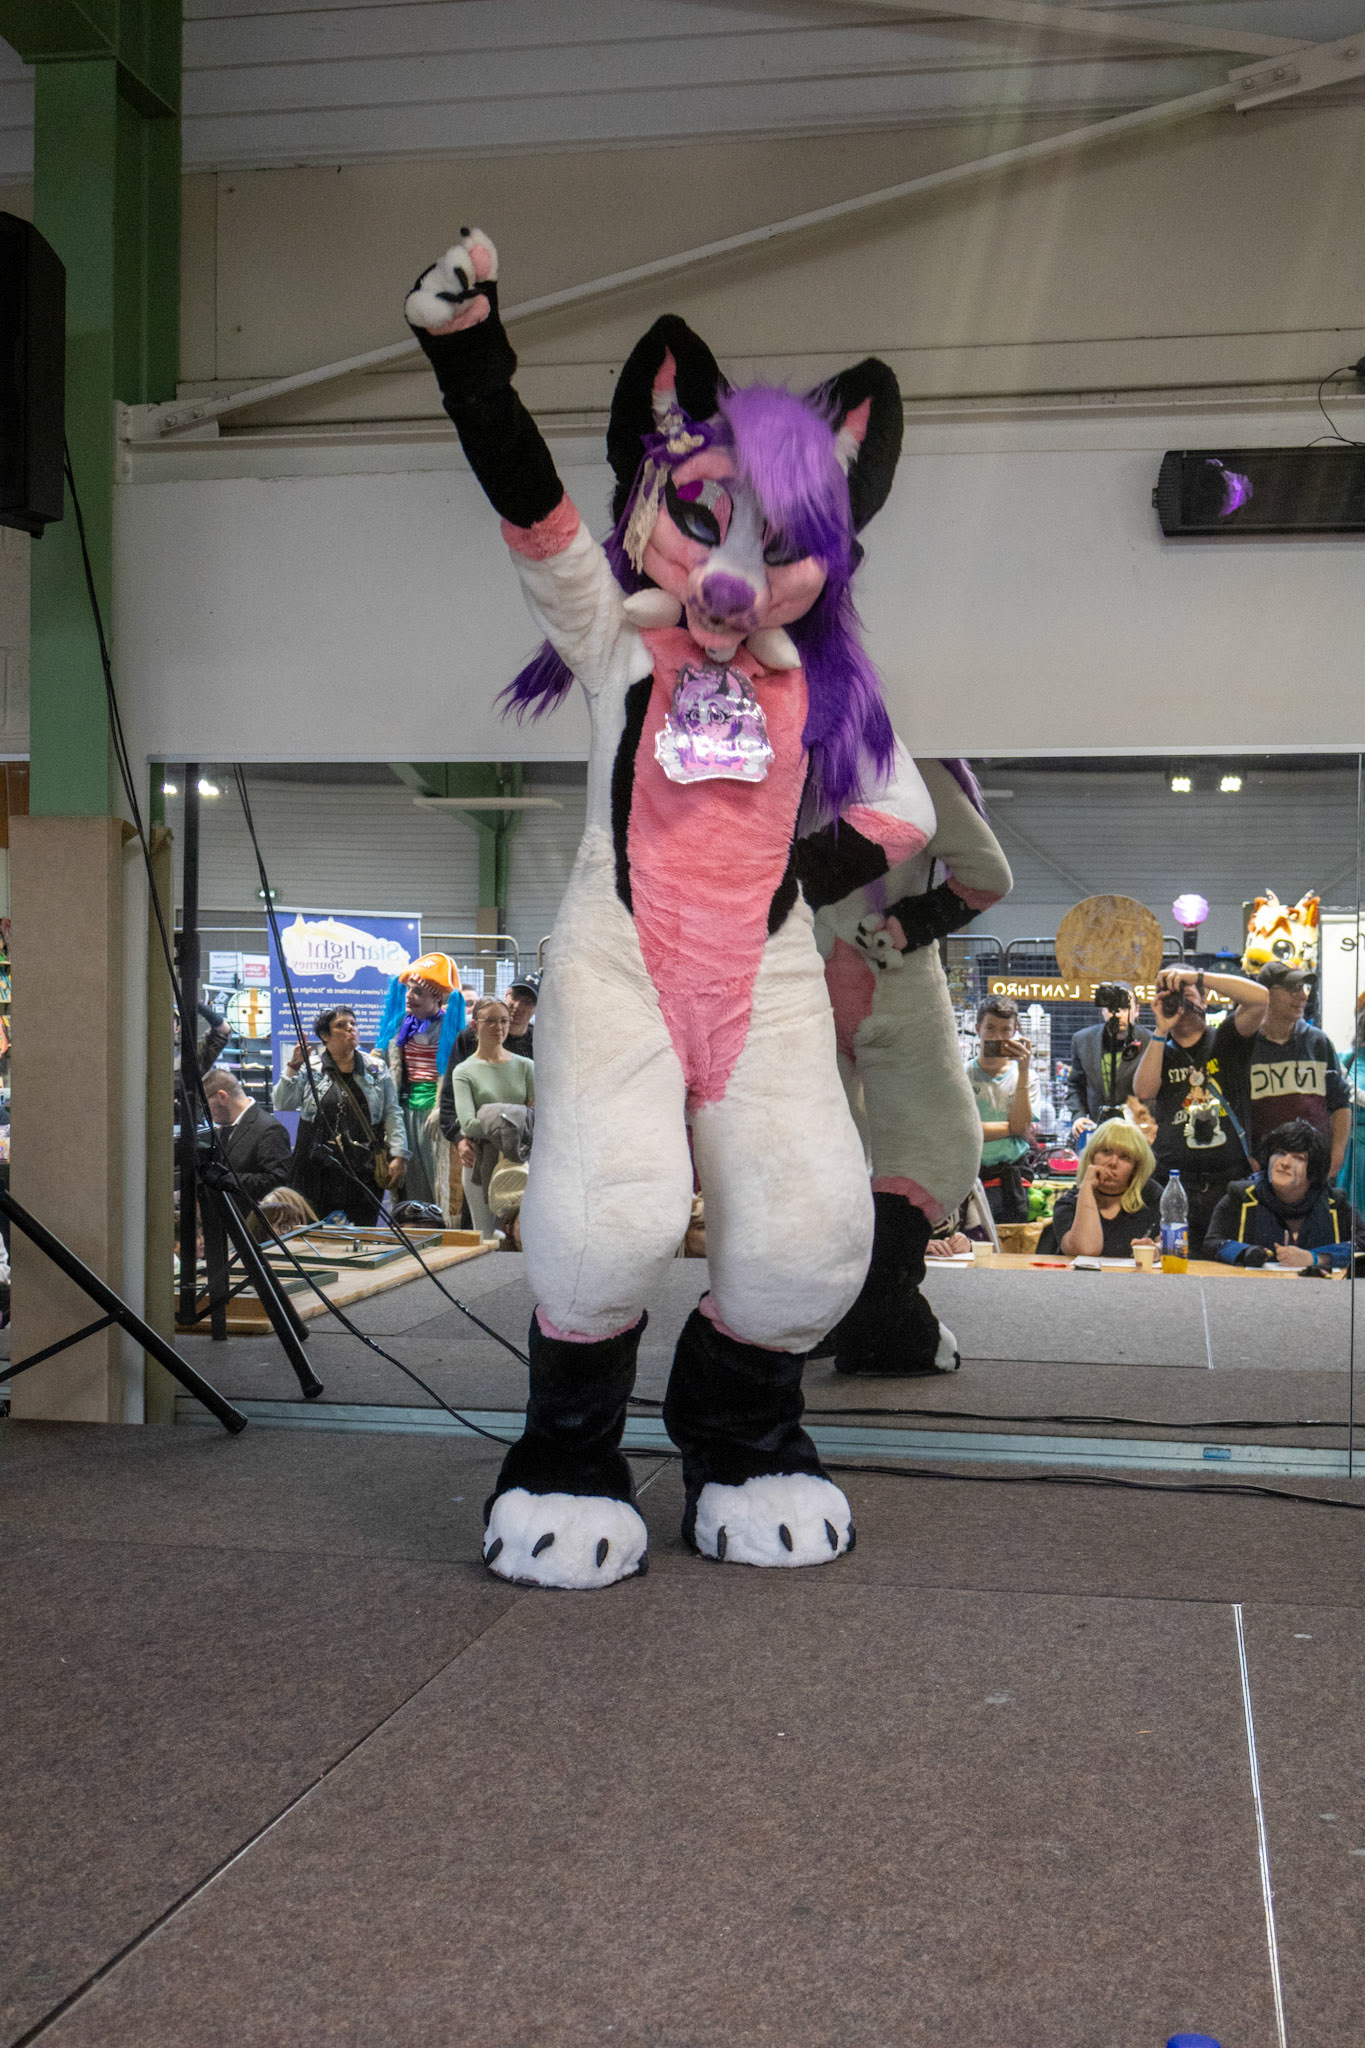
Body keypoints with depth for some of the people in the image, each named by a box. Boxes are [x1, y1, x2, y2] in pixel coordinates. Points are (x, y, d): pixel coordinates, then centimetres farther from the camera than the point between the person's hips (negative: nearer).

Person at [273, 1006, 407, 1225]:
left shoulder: (376, 1069, 9)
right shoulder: (310, 1068, 7)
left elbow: (392, 1114, 6)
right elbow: (283, 1104, -2)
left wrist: (399, 1156, -3)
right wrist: (293, 1067, -12)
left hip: (364, 1171, 1)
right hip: (319, 1169, -1)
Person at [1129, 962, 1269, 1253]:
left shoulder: (1224, 1039, 9)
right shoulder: (1159, 1050, 15)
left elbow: (1259, 998, -8)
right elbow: (1143, 1091, -5)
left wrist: (1197, 976, -9)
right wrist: (1161, 1030, -6)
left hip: (1230, 1183, -1)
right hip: (1172, 1183, 1)